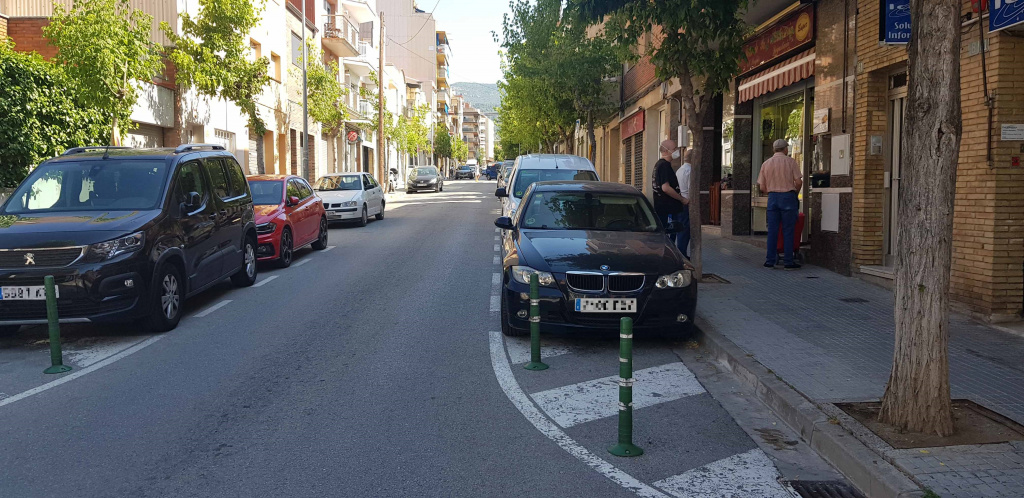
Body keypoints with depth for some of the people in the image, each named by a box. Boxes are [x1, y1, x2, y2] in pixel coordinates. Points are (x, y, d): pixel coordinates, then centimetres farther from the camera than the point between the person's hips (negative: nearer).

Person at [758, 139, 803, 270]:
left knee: (772, 230, 6)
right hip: (788, 196, -3)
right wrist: (794, 190, 12)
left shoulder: (766, 163, 7)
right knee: (788, 231, 0)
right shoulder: (790, 161, -2)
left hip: (772, 197, 3)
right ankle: (789, 261, 1)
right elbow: (798, 182, -8)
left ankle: (770, 261, 6)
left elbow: (762, 187, 5)